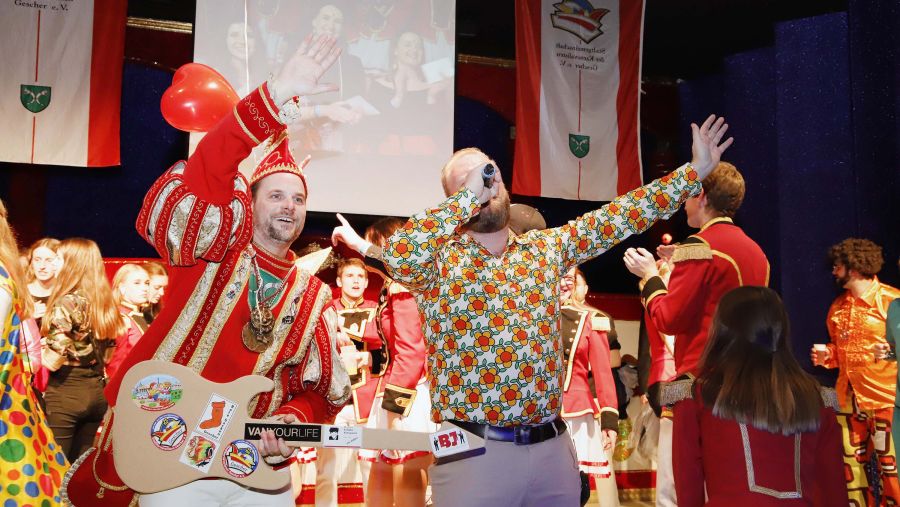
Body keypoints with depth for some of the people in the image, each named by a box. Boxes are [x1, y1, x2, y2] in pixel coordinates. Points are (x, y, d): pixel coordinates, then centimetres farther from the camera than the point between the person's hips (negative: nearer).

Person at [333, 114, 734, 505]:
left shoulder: (545, 248, 9)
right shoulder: (440, 259, -4)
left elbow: (620, 217, 8)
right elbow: (398, 254, -27)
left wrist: (694, 172, 4)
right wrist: (470, 195, -20)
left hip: (551, 447, 4)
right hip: (473, 452, -4)